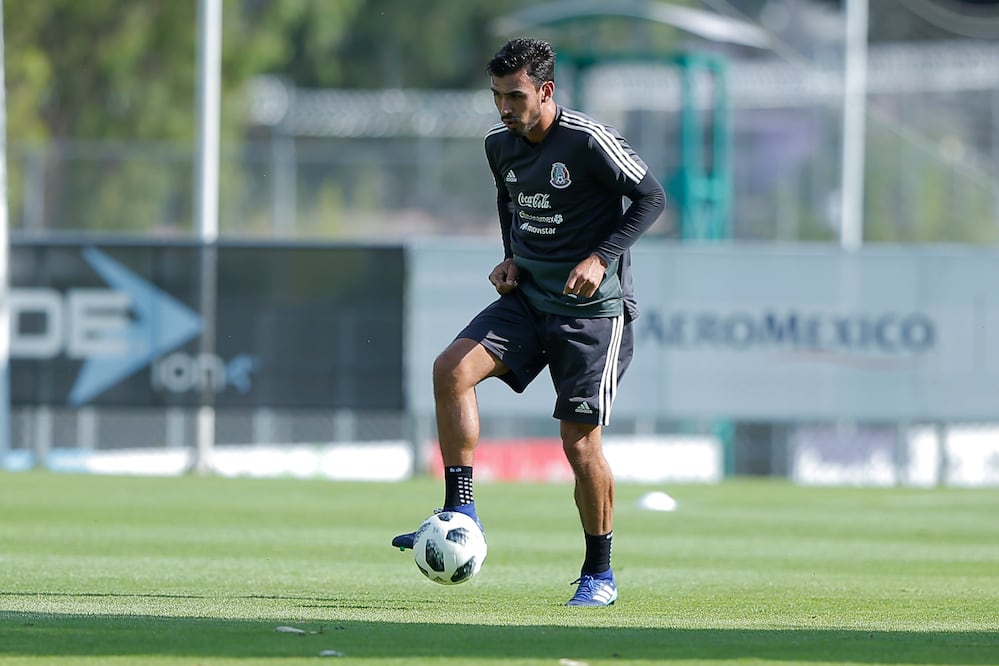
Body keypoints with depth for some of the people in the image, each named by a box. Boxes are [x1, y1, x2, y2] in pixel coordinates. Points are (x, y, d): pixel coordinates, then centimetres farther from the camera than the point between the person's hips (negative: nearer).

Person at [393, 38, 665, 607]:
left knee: (580, 443, -5)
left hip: (593, 309, -6)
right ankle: (461, 513, -13)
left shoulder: (589, 142, -18)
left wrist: (601, 258, -21)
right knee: (451, 368, -18)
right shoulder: (500, 144, 3)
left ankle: (600, 572, 12)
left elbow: (652, 198, -12)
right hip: (527, 297, 6)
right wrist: (513, 258, 7)